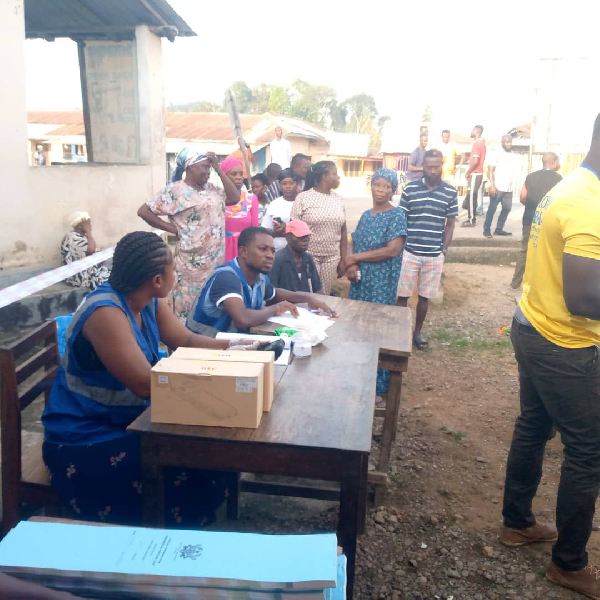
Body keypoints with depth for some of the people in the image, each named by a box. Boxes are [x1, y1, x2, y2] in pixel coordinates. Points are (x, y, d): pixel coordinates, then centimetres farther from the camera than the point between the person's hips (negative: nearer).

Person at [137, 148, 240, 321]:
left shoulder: (211, 188, 12)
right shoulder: (175, 190, -7)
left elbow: (235, 198, 2)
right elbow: (144, 211, -8)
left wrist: (219, 169, 2)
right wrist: (173, 228, -9)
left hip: (216, 261, 6)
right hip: (192, 263, -6)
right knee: (190, 308, 0)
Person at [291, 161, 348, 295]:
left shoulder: (339, 200, 7)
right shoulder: (303, 197, -6)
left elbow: (343, 230, 10)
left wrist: (343, 260, 7)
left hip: (332, 258, 4)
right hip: (308, 256, -4)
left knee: (324, 296, 8)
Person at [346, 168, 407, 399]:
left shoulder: (397, 215, -9)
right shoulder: (365, 215, 11)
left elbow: (393, 250, -20)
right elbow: (353, 246, 12)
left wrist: (355, 258, -13)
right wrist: (351, 265, -11)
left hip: (382, 284, -6)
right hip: (359, 282, 6)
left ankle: (378, 389, 12)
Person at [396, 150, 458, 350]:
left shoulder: (450, 192, 2)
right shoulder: (410, 189, -2)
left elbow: (450, 224, 8)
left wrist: (444, 250, 3)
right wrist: (400, 247, -2)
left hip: (435, 255, 1)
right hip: (409, 252, -1)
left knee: (425, 296, 11)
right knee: (403, 295, 4)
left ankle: (417, 332, 27)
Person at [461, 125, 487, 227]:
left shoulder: (477, 143, -15)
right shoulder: (482, 143, 16)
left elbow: (475, 161, -22)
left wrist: (467, 173, -11)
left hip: (474, 174, -10)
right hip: (478, 173, 10)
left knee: (471, 197, -5)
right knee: (472, 196, 13)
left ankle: (471, 220, -2)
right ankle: (472, 218, 18)